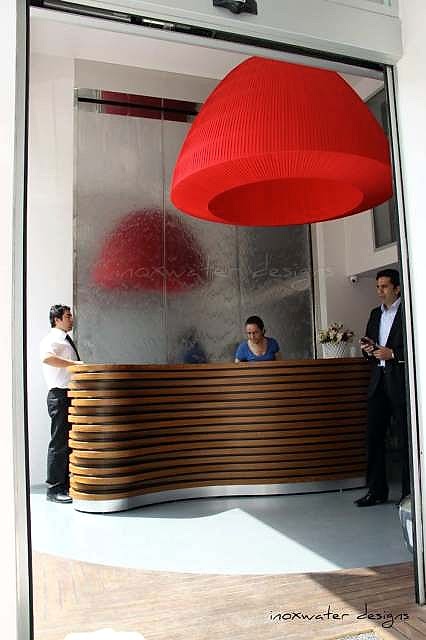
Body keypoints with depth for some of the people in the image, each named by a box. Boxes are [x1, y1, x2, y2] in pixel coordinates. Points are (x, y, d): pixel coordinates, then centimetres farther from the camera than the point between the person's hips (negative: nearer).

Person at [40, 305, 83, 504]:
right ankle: (54, 489, 3)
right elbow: (46, 358, -31)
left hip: (72, 395, 9)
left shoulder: (66, 340, 19)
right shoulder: (52, 339, -9)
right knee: (59, 442, -5)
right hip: (60, 395, -9)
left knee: (70, 441, 13)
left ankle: (66, 485, 22)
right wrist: (75, 363, -29)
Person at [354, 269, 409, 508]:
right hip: (379, 381, 7)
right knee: (374, 435, 6)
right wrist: (369, 349, 1)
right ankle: (377, 490, 15)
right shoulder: (375, 314, 17)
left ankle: (410, 493, 11)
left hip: (401, 382, -7)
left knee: (407, 438, 1)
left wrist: (393, 354, -17)